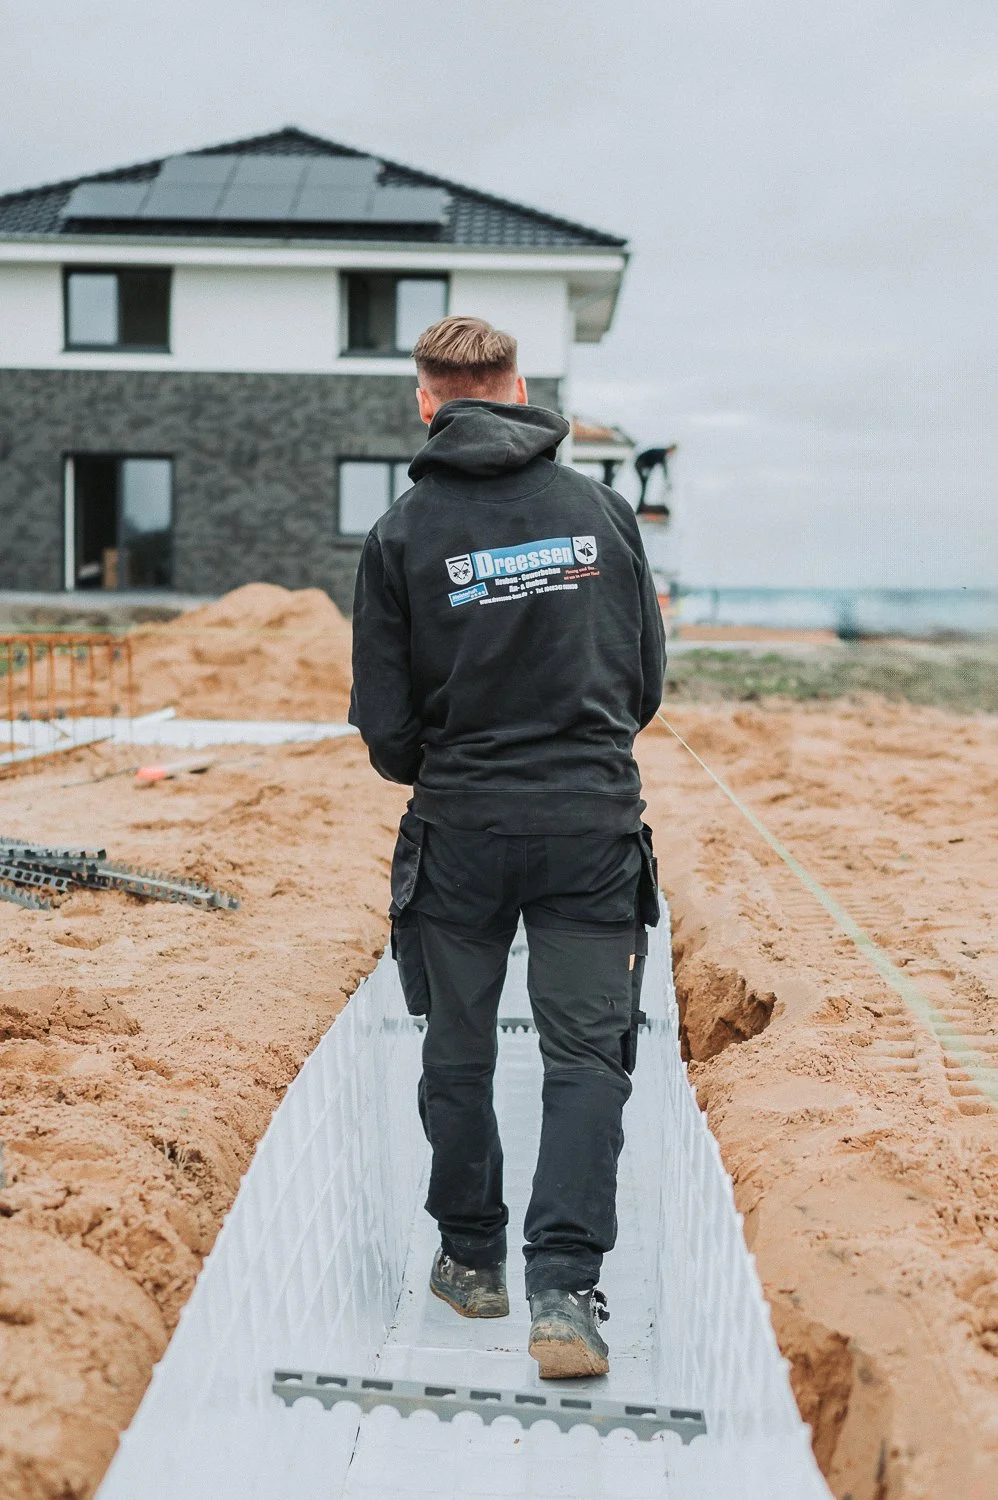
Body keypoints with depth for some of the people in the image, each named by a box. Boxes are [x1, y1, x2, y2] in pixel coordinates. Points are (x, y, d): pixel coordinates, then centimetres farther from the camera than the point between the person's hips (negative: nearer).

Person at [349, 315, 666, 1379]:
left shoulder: (403, 533, -3)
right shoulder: (601, 509, 3)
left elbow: (384, 720, -2)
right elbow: (648, 676, 9)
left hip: (462, 824, 0)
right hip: (594, 821, 1)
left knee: (458, 1051, 15)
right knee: (586, 1055, 4)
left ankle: (472, 1259, 28)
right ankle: (564, 1291, -3)